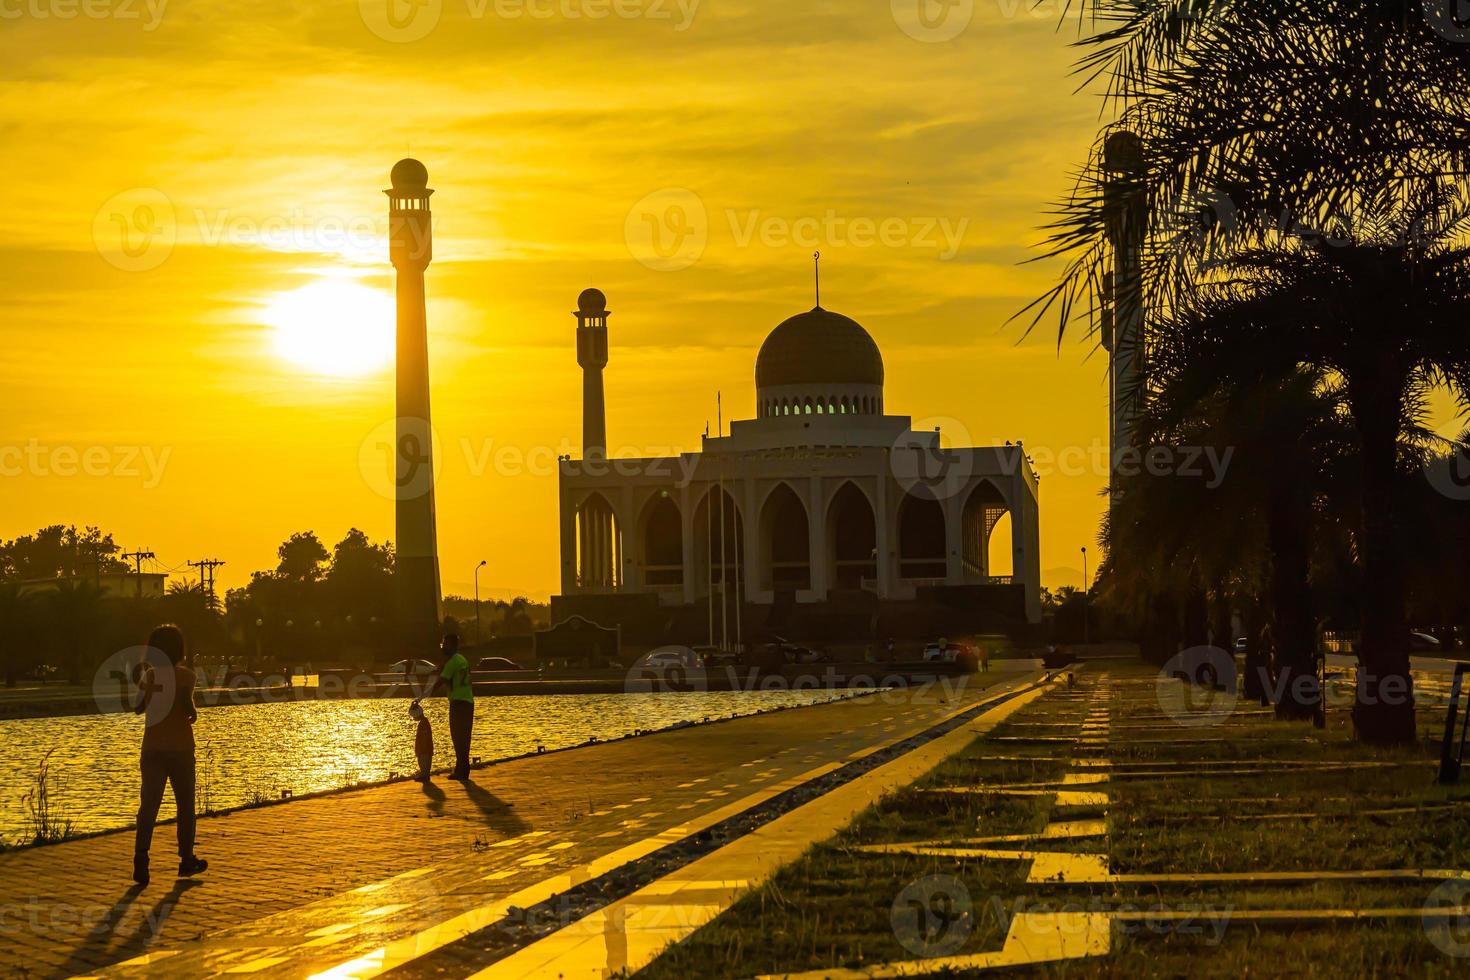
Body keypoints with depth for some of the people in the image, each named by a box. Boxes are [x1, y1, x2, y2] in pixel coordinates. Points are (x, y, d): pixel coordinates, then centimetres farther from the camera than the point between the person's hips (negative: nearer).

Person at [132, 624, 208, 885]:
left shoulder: (149, 675, 5)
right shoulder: (184, 675, -8)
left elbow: (138, 708, 13)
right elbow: (188, 707, -19)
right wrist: (194, 713, 3)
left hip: (152, 748, 3)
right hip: (180, 748, -3)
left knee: (149, 805, -2)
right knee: (185, 804, 12)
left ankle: (141, 858, -18)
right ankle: (187, 859, 19)